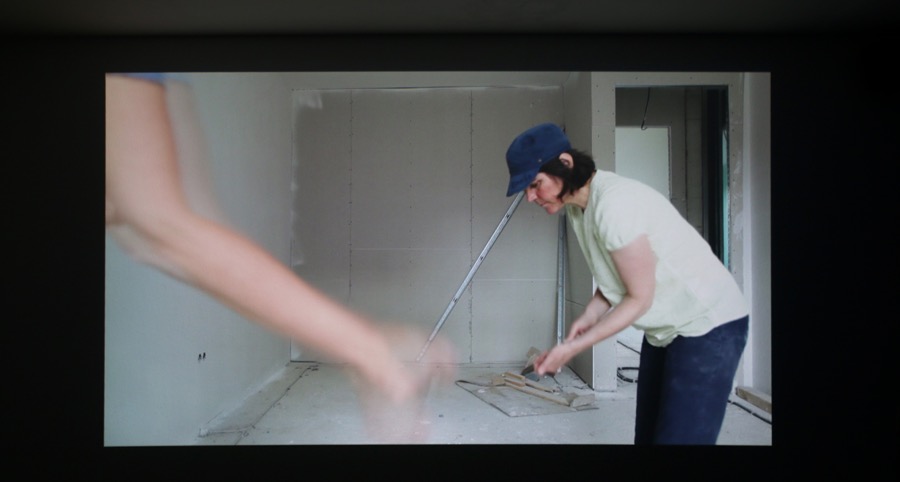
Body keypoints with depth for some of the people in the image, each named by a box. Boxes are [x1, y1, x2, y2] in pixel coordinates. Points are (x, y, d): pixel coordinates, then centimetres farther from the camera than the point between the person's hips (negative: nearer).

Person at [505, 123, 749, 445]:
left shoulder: (615, 202, -27)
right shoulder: (577, 206, 1)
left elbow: (640, 298, -21)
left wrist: (573, 348, -19)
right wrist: (588, 317, -9)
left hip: (709, 326, -9)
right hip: (663, 329, 9)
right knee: (647, 435, 11)